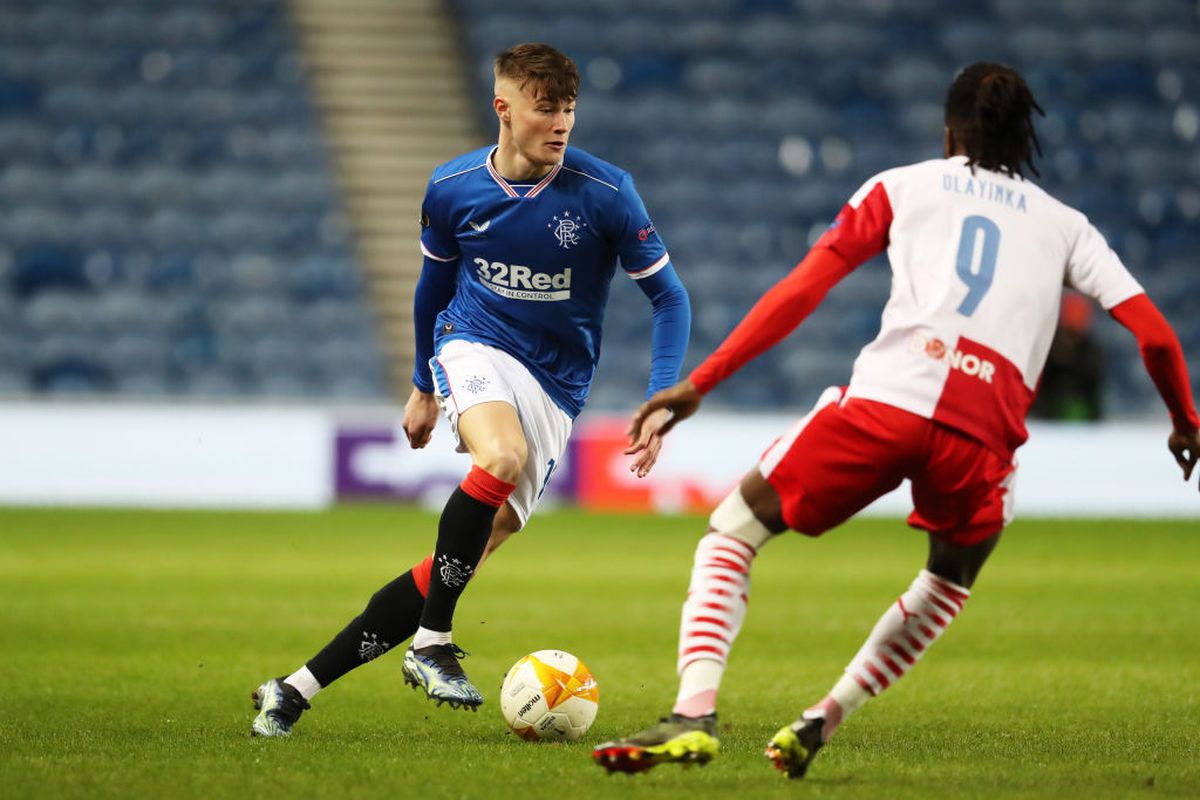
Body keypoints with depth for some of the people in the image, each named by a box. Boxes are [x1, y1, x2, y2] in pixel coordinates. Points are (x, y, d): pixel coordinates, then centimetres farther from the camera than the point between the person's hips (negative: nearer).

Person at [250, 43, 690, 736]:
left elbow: (669, 297, -2)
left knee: (465, 558, -8)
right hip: (473, 348, 0)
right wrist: (424, 387, 24)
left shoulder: (607, 193, -10)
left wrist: (661, 404, -13)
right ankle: (431, 645, -24)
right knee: (501, 458, -36)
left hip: (554, 389, 0)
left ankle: (299, 688, 0)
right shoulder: (453, 188, -3)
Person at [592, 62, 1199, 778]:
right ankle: (821, 723, 16)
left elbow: (802, 290, 11)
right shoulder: (1065, 225, 25)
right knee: (950, 584, 32)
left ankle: (694, 715, -6)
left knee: (732, 535, 16)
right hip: (984, 434, 2)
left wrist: (700, 383, 10)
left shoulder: (902, 186, 21)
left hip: (886, 398, -2)